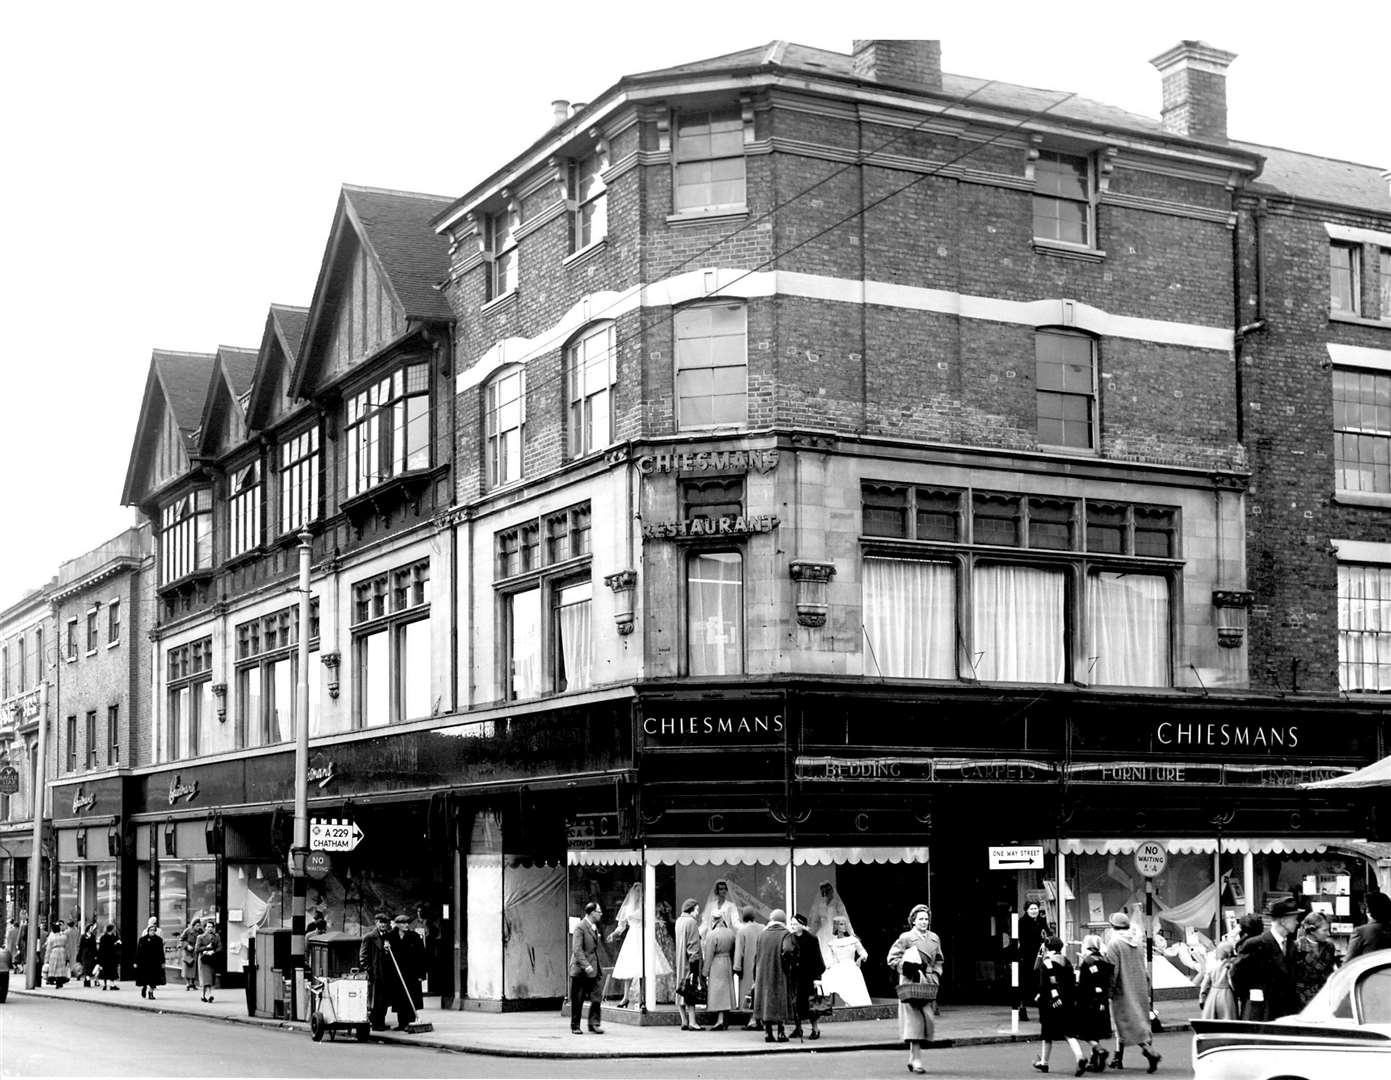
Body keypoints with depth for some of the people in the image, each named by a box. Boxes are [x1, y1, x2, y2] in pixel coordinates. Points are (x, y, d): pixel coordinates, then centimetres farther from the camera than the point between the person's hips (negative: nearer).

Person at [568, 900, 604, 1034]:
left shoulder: (594, 927, 14)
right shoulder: (580, 927, -12)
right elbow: (577, 949, -19)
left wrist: (598, 967, 22)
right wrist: (586, 966, -27)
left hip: (592, 970, 7)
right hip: (580, 970, -7)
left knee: (596, 998, -3)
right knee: (577, 1001, 2)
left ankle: (594, 1024, 1)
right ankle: (575, 1026, 12)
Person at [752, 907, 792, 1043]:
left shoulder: (762, 935, 5)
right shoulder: (785, 935, -7)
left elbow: (756, 957, 7)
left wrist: (755, 979, 12)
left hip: (763, 975, 3)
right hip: (780, 976, -3)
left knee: (766, 1002, 8)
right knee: (781, 1004, 4)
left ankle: (767, 1032, 5)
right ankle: (781, 1032, 1)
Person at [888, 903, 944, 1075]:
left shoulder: (934, 939, 13)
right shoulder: (905, 938, -3)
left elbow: (939, 960, 24)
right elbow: (892, 958, -3)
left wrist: (937, 975, 9)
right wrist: (907, 969, -14)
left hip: (928, 983, 5)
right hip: (911, 983, -5)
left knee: (927, 1019, 2)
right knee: (914, 1018, -11)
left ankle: (912, 1058, 17)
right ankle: (916, 1059, -11)